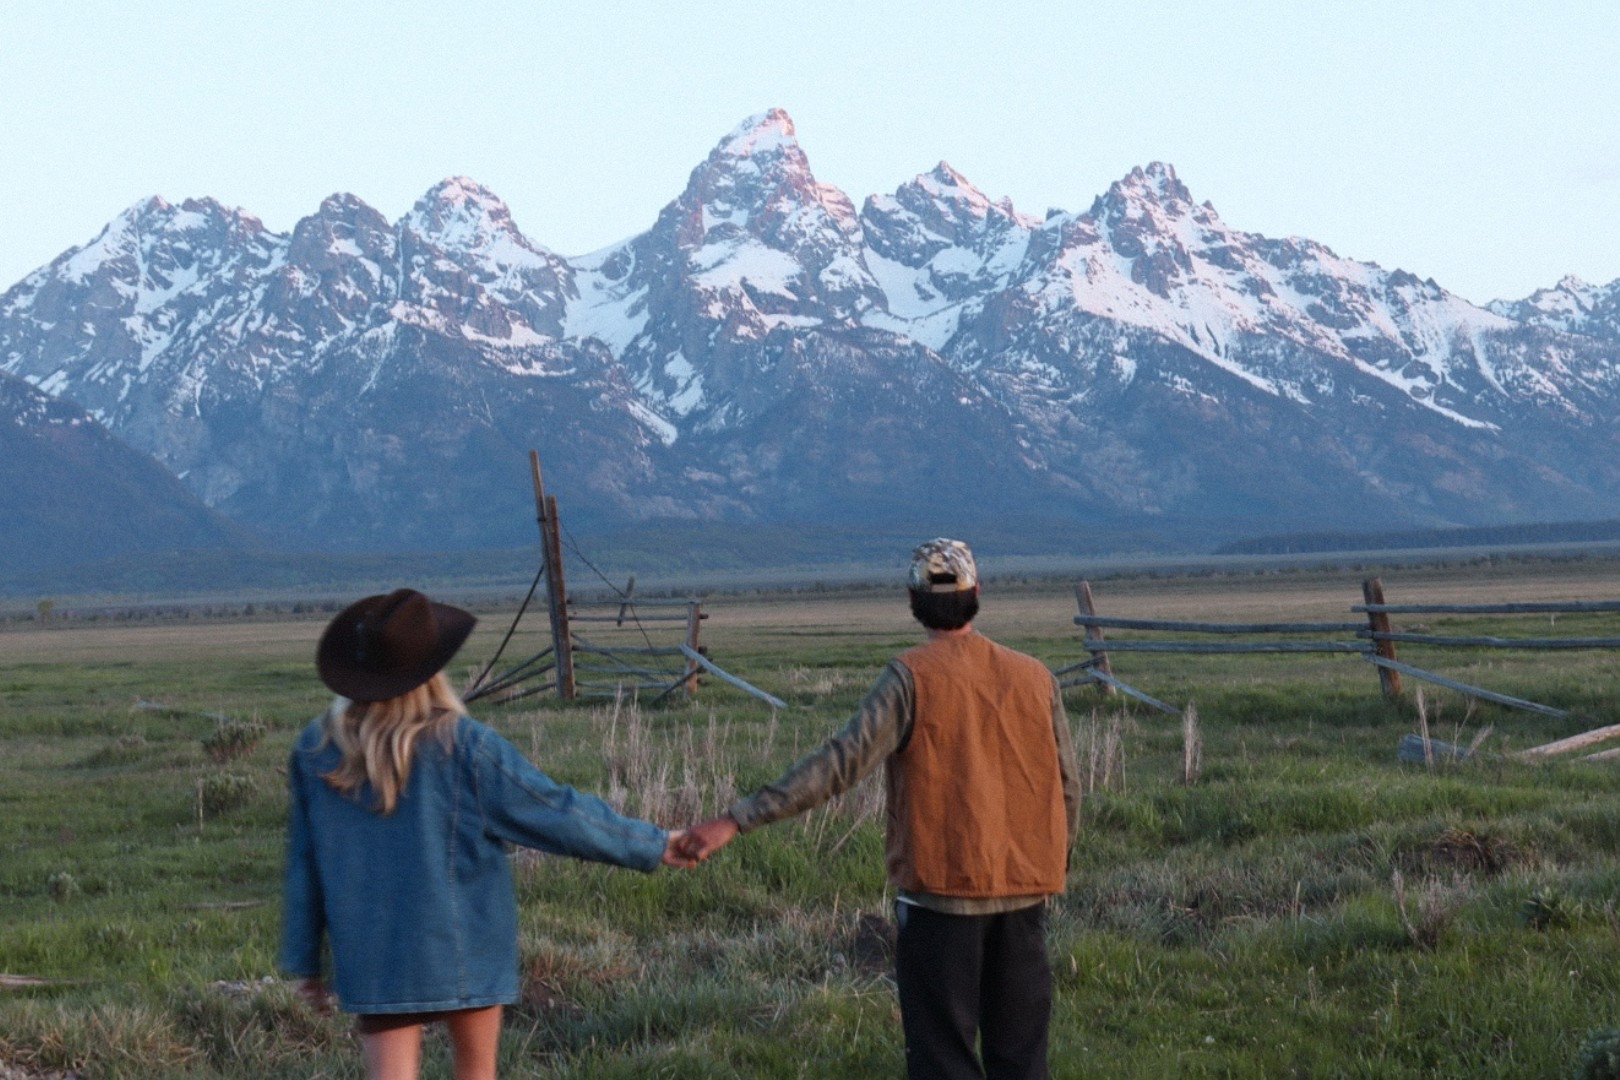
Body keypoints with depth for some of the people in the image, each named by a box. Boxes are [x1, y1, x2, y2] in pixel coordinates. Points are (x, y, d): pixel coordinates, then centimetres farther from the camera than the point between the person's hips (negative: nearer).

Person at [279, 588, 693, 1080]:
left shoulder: (316, 750, -2)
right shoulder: (464, 747, -14)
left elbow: (303, 867, 4)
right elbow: (555, 812, -9)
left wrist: (305, 960, 14)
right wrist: (652, 845, 2)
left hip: (371, 955, 2)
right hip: (461, 946, -2)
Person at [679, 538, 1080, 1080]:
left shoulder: (912, 677, -10)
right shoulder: (1035, 677, 3)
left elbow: (842, 761, -20)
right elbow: (1067, 787, 8)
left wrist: (739, 819, -21)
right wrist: (1053, 865, 25)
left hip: (942, 891, -4)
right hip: (1024, 891, 4)